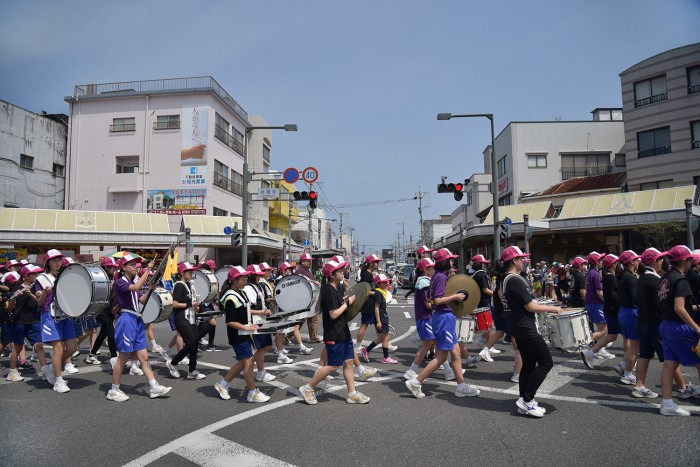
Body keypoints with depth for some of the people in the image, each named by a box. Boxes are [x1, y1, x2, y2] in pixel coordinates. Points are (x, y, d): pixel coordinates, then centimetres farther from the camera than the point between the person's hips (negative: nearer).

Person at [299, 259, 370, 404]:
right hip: (334, 335, -10)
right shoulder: (330, 291, -19)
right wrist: (347, 303, -14)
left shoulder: (334, 289, 11)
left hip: (343, 332, 10)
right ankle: (308, 388, 11)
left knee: (348, 361, 10)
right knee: (333, 366, -1)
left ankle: (352, 393, 18)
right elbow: (334, 314, -22)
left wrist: (347, 301, 10)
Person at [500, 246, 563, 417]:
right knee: (546, 362, -2)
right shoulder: (516, 280, -20)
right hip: (526, 328, -10)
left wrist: (545, 307, 16)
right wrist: (553, 308, -8)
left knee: (528, 364, 14)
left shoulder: (507, 279, 11)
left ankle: (524, 403, 18)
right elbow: (531, 307, -20)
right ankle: (527, 400, 1)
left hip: (518, 328, 10)